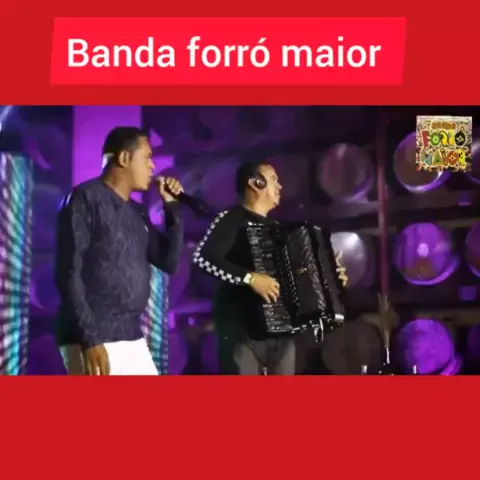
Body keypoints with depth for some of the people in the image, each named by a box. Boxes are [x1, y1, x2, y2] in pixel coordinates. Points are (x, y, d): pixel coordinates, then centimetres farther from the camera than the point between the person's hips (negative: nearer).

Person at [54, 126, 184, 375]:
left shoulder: (136, 212, 17)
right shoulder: (86, 198, -6)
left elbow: (170, 262, 17)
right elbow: (69, 273, -13)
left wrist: (171, 206, 10)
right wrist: (89, 339, -20)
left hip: (133, 339, 8)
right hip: (94, 340, -8)